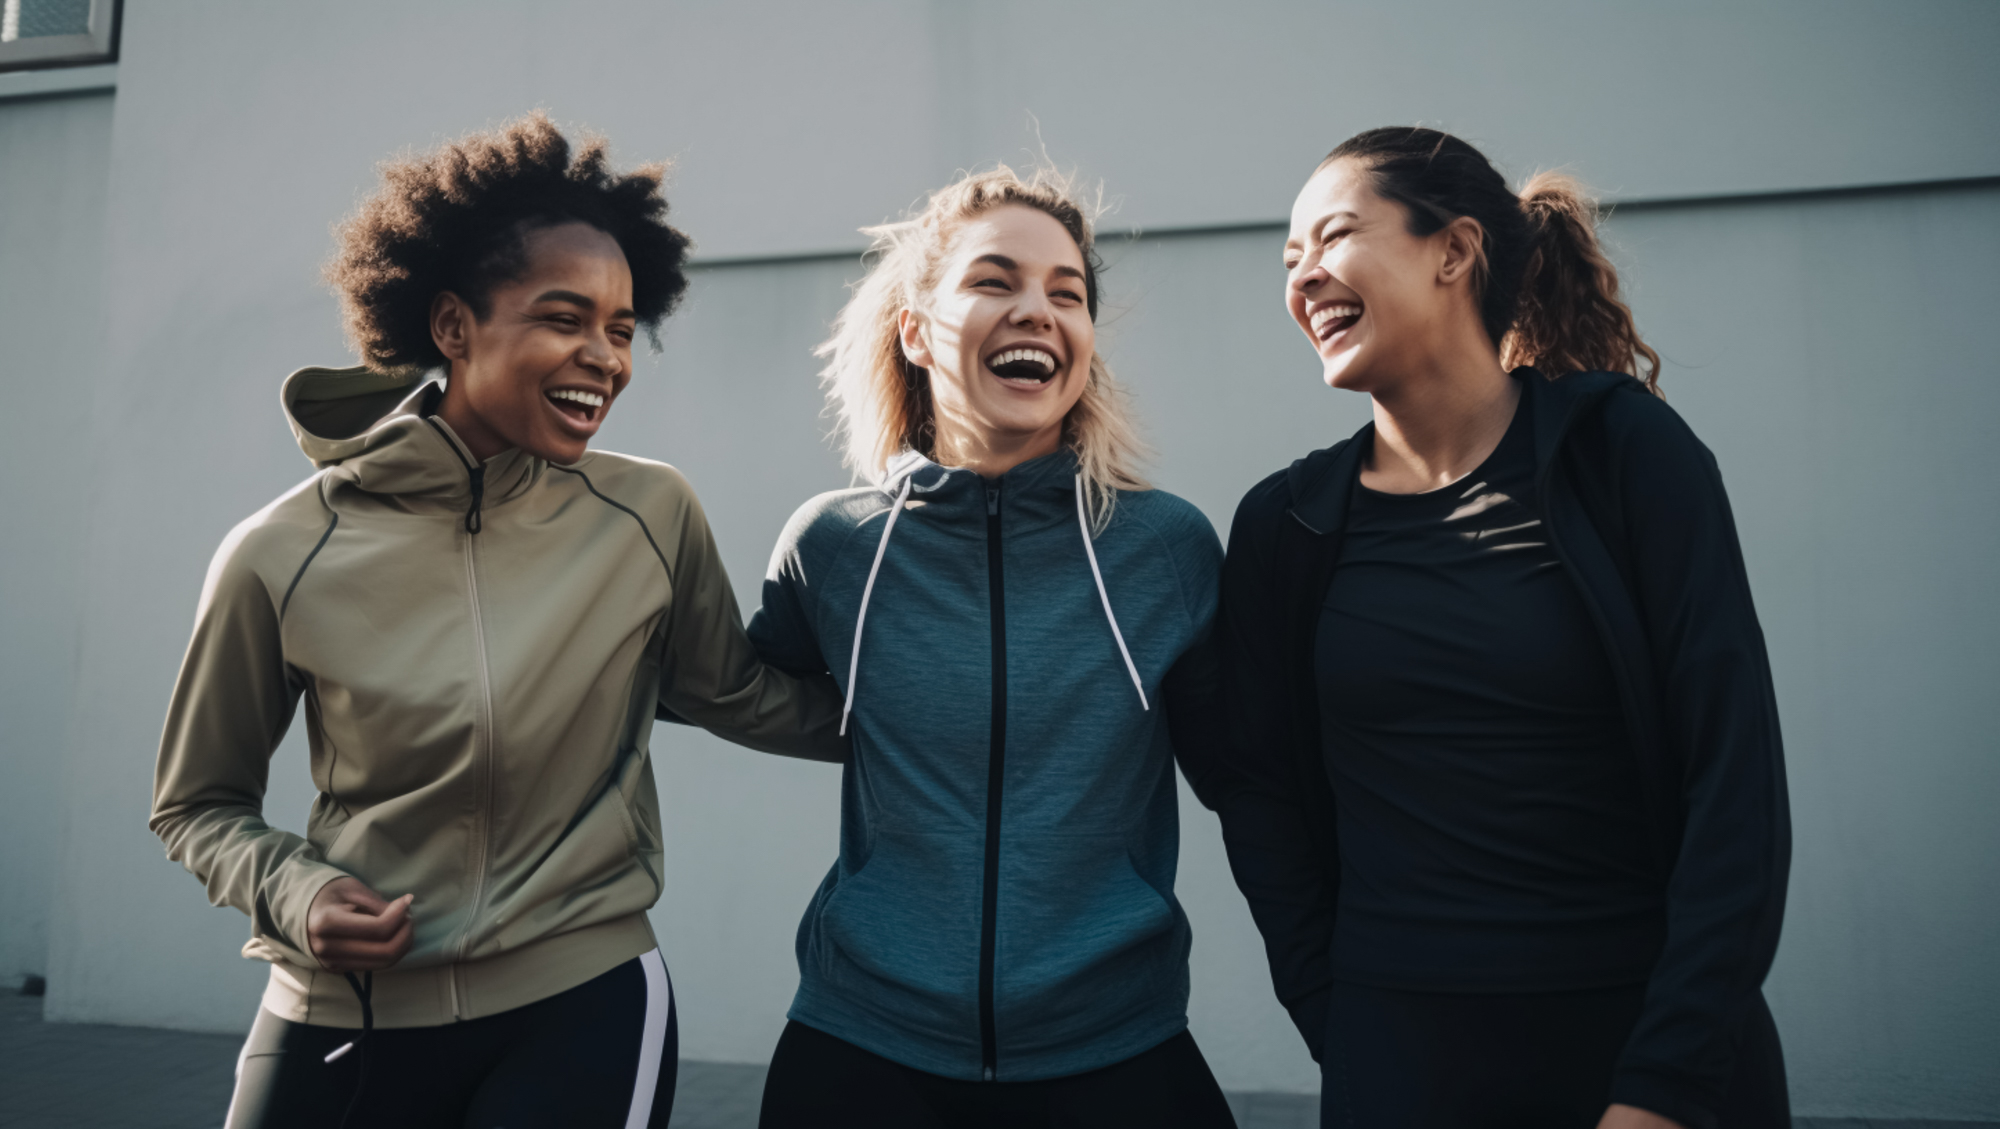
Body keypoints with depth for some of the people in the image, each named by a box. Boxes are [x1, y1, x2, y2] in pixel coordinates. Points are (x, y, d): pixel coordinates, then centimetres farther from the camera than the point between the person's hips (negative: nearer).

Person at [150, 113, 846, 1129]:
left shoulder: (654, 517, -8)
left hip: (583, 1011, 0)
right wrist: (293, 890, -14)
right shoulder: (282, 558, -9)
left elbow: (738, 698, 8)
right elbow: (197, 806, 5)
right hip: (342, 1023, 1)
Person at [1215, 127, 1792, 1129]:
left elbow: (1736, 779, -10)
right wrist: (1341, 1036, -3)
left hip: (1654, 1042, -1)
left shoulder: (1622, 447, -7)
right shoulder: (1283, 528, -1)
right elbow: (1264, 809, 5)